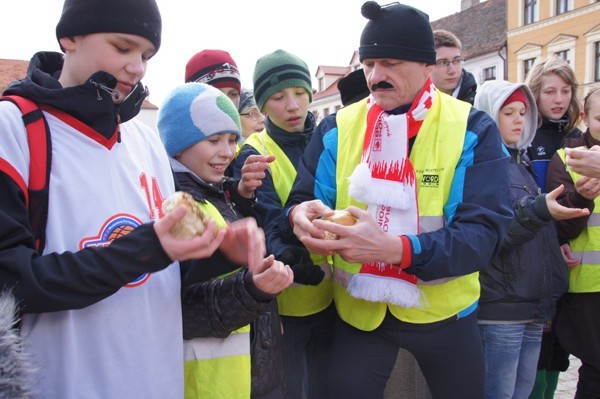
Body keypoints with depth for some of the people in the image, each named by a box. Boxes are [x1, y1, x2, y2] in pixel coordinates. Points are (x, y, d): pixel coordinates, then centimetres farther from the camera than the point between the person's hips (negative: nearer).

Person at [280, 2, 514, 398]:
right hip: (358, 310, 1)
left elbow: (485, 231, -19)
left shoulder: (473, 129, -10)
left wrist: (397, 249, -35)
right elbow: (303, 200, 0)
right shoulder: (337, 128, -2)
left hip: (443, 310, 0)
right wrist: (301, 215, -26)